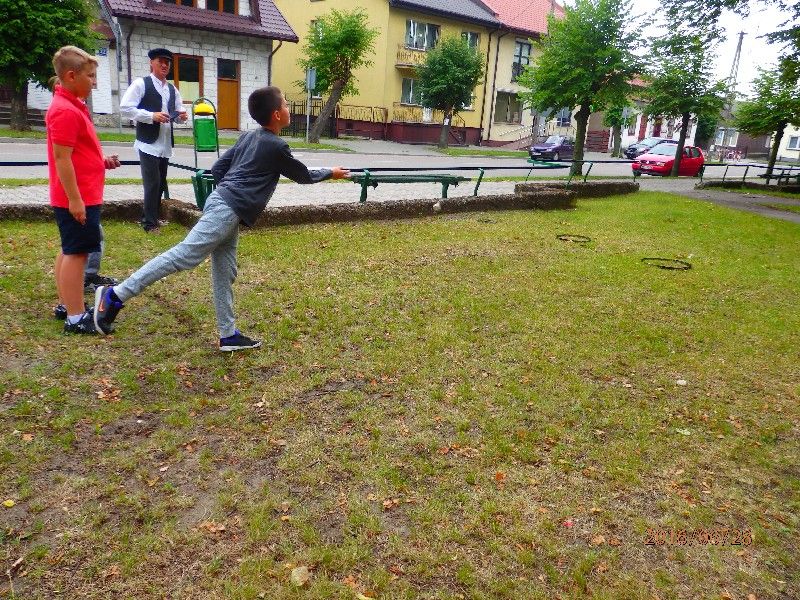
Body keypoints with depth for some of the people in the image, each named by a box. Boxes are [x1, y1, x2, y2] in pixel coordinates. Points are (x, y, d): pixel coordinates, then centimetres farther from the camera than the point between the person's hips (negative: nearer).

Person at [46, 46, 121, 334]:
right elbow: (62, 158, -21)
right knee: (77, 253, -6)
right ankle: (76, 318, 0)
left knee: (69, 251, 16)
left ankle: (68, 305, 27)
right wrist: (75, 200, -23)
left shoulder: (73, 105, 14)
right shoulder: (65, 111, -17)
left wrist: (102, 161, 9)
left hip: (81, 196, 10)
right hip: (78, 198, -10)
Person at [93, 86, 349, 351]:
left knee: (224, 272, 8)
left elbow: (217, 169, 18)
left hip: (221, 203, 10)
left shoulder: (247, 137, 19)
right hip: (227, 210, -10)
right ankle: (116, 294, -11)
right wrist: (331, 173, 24)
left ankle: (229, 335, 13)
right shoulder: (277, 147, -4)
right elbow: (303, 175, 9)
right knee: (184, 256, -12)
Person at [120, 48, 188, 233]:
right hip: (148, 143, -7)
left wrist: (181, 115, -2)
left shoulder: (172, 89, 15)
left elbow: (177, 112, 23)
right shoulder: (140, 84, -4)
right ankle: (150, 223, 3)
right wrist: (152, 116, -20)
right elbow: (125, 108, -11)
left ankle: (149, 217, 28)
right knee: (152, 183, -7)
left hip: (166, 144, 7)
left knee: (160, 184, 13)